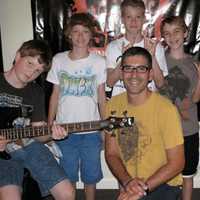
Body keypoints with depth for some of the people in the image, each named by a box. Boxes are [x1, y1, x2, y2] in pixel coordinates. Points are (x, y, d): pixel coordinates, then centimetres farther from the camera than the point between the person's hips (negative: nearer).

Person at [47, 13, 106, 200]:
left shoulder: (99, 62, -3)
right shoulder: (59, 60, 0)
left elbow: (101, 97, 4)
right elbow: (55, 95, 5)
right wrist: (49, 126, 4)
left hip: (91, 130, 0)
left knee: (90, 175, 12)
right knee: (67, 175, 12)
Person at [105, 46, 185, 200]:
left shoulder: (166, 109, -18)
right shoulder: (113, 105, -3)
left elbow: (177, 163, -13)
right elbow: (111, 154, 0)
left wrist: (144, 188, -18)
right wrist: (127, 181, -15)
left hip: (162, 185, -3)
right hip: (127, 185, 4)